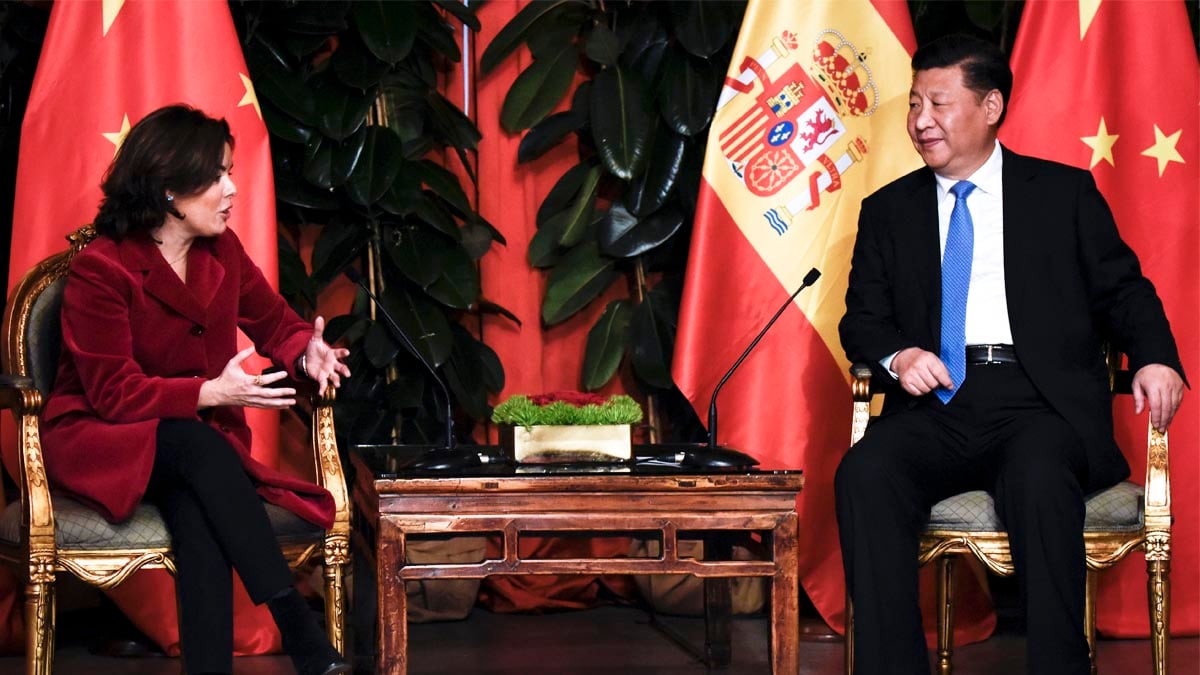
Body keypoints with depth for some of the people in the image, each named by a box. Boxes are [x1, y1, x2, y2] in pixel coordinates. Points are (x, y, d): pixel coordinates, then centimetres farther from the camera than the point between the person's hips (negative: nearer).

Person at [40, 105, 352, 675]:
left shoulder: (222, 251, 3)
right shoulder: (99, 270, -15)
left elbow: (273, 320, 13)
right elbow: (114, 392, -19)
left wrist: (306, 353, -13)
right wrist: (214, 393, -31)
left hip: (195, 440, 4)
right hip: (98, 439, -4)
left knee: (197, 514, -33)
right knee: (198, 445, -36)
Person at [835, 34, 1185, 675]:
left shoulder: (1064, 192, 14)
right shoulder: (888, 210, 19)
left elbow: (1122, 289, 13)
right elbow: (862, 317, 15)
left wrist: (1154, 357, -8)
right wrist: (896, 355, -8)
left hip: (1039, 404, -2)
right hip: (936, 405, 2)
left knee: (1039, 475, -36)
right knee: (864, 473, -30)